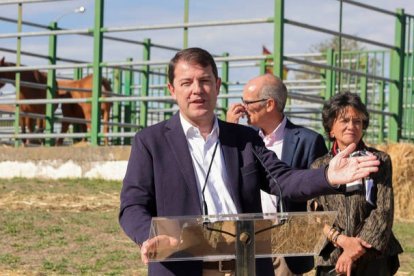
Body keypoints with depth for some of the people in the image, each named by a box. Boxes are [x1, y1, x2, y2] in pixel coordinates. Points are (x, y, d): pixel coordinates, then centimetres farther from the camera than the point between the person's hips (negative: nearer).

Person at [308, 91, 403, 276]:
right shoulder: (319, 166, 11)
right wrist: (342, 240, -13)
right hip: (331, 259, 1)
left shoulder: (380, 161, 7)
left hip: (373, 259, -1)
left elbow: (384, 211, -2)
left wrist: (356, 250, -12)